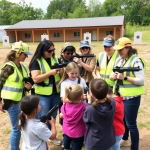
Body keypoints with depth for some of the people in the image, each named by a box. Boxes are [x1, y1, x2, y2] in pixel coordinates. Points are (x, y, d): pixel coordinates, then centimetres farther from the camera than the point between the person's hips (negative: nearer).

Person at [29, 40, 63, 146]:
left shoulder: (55, 59, 4)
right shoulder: (36, 62, -12)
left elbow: (59, 76, 12)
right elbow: (35, 79, -21)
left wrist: (61, 72, -11)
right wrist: (50, 73, -25)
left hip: (56, 93, 5)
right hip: (43, 95, -5)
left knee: (53, 117, 19)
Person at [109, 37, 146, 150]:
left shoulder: (136, 61, -14)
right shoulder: (119, 60, 8)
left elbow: (142, 81, -19)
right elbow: (112, 75, 12)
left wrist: (125, 77, -25)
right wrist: (113, 76, -11)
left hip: (131, 98, -8)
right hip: (119, 96, 8)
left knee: (131, 124, 1)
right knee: (122, 120, 24)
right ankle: (124, 140, 48)